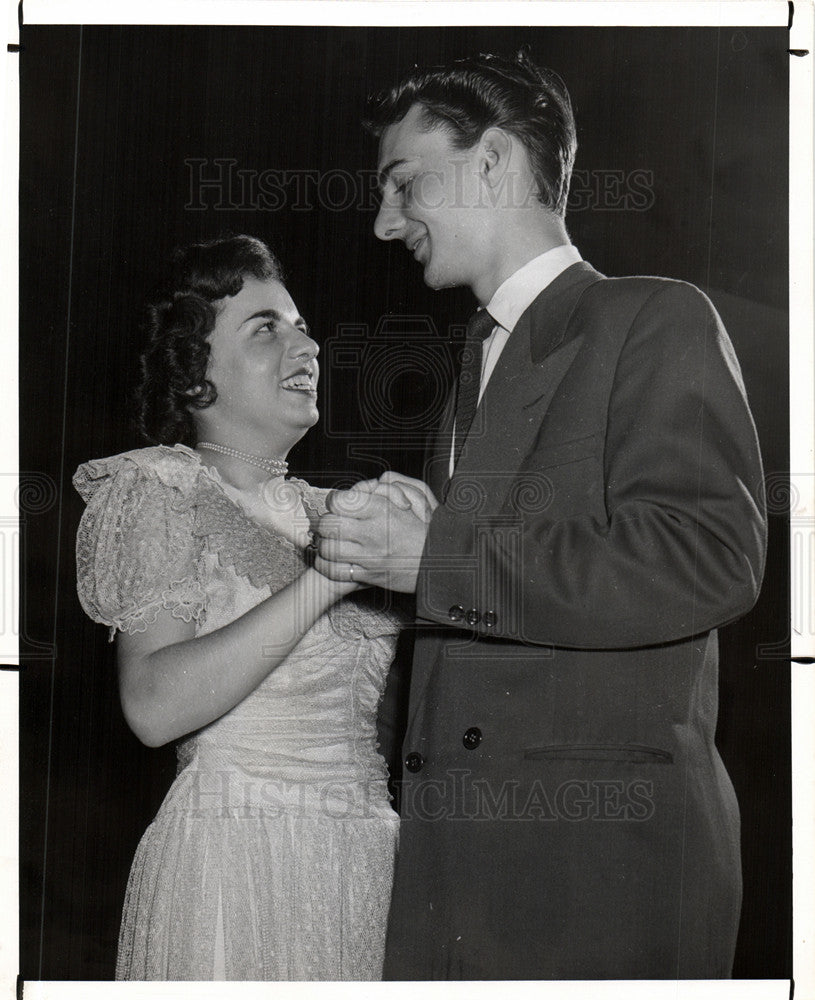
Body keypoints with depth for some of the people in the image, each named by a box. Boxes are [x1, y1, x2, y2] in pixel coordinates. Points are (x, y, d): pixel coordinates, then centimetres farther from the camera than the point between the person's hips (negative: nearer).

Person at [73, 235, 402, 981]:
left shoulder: (321, 513, 12)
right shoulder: (163, 493, -4)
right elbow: (155, 707, -18)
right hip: (238, 863, -6)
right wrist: (327, 579, -21)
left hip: (367, 856, 6)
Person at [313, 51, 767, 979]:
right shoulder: (476, 363, 22)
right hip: (458, 848, 7)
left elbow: (712, 558, -18)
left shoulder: (657, 320, -3)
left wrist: (434, 556, -17)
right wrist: (381, 543, 2)